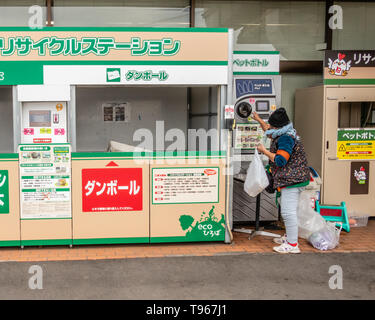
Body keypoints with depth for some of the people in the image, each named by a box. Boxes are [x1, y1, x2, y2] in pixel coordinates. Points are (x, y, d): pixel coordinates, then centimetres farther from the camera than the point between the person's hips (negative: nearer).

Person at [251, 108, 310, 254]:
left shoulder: (286, 138, -20)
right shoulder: (285, 134, 13)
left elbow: (280, 160, -26)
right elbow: (270, 132, 35)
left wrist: (264, 151, -15)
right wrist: (259, 120, 37)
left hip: (291, 180, -12)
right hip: (293, 180, 12)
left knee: (288, 211, -10)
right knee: (287, 209, 22)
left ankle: (292, 245, -6)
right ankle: (289, 236, 35)